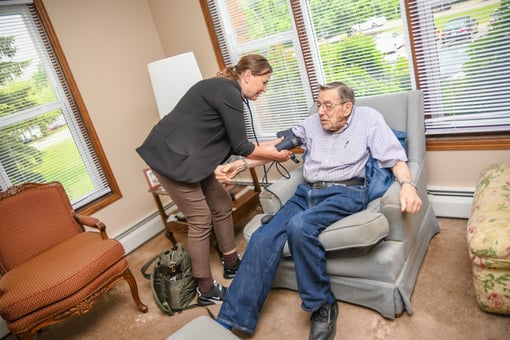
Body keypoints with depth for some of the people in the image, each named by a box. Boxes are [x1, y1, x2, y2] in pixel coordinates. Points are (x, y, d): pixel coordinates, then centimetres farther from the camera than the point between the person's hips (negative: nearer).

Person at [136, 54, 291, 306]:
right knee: (201, 219, -5)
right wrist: (273, 155, -2)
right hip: (171, 156, -10)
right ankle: (206, 290, 10)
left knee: (222, 205, 12)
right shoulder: (229, 92, -17)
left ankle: (232, 265, 28)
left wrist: (271, 144, 12)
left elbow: (234, 144, 13)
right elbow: (240, 147, -14)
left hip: (189, 156, 10)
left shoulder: (225, 90, 13)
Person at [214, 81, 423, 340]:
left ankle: (322, 306, -12)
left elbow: (395, 157, 0)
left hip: (346, 193, -4)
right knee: (262, 238, -17)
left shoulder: (368, 118, 6)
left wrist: (407, 184, -22)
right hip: (307, 192, 5)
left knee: (299, 226, -34)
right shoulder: (313, 122, 15)